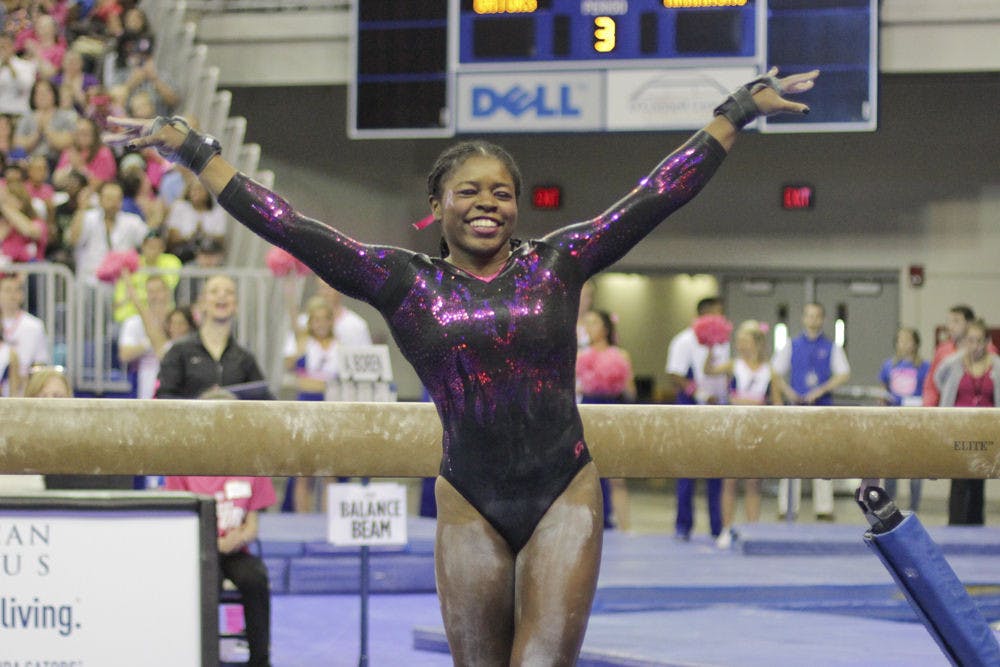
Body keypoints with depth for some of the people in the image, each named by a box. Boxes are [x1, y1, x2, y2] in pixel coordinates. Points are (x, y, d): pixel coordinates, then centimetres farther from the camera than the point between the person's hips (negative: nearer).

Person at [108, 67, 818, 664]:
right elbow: (285, 225, 0)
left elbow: (659, 195, 4)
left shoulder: (556, 264, 4)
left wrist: (738, 113, 3)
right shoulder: (406, 283, 2)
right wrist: (190, 150, -2)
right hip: (470, 505, 1)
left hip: (565, 495, -1)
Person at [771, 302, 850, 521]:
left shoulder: (831, 347, 6)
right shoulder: (792, 346, 8)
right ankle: (787, 507, 2)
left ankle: (824, 508, 2)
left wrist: (821, 390, -11)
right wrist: (787, 391, -5)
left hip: (822, 405, 0)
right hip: (796, 405, 0)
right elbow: (775, 371, 11)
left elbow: (843, 374, 0)